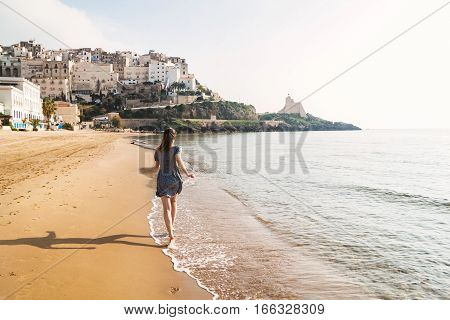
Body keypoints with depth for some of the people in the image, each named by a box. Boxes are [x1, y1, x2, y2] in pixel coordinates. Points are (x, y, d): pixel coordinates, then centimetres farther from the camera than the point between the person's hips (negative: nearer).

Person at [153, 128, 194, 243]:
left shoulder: (158, 151, 3)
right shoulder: (176, 149, -5)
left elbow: (156, 166, 12)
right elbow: (179, 160, -23)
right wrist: (187, 173, -16)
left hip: (163, 180, 0)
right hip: (174, 179, 0)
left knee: (167, 208, -5)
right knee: (173, 202, 27)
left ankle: (171, 235, -16)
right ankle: (172, 226, 36)